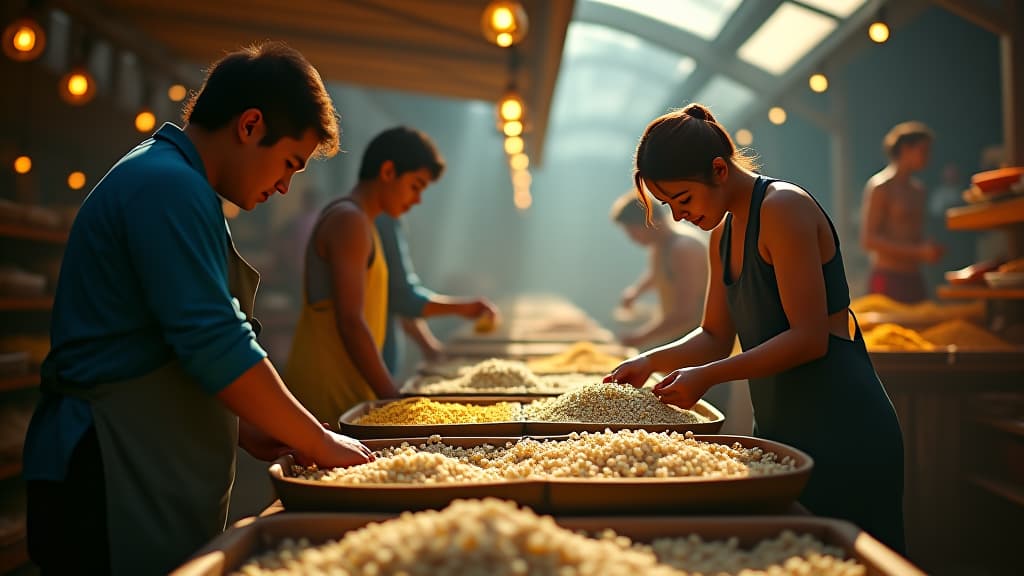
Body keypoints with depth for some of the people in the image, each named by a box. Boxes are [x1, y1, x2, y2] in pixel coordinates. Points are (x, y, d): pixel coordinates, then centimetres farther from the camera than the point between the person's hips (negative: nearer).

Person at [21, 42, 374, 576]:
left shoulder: (160, 178, 17)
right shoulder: (169, 186, -16)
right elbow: (216, 348, -22)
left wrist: (246, 429, 13)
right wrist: (319, 442, -11)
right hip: (115, 481, -10)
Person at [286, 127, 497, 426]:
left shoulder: (353, 220, 20)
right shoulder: (349, 221, -12)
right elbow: (351, 321, -19)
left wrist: (459, 307, 29)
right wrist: (392, 398, -16)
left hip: (347, 389, 10)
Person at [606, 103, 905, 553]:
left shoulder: (784, 209, -15)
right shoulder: (723, 232, 12)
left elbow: (809, 338, -20)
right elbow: (716, 337, 16)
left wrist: (708, 376, -19)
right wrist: (651, 361, 1)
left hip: (840, 429, -8)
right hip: (779, 428, 9)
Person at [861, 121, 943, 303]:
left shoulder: (918, 189, 17)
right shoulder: (880, 187, -7)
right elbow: (869, 240, -14)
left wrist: (930, 248, 4)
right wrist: (919, 252, -18)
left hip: (914, 280, 8)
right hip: (888, 281, -8)